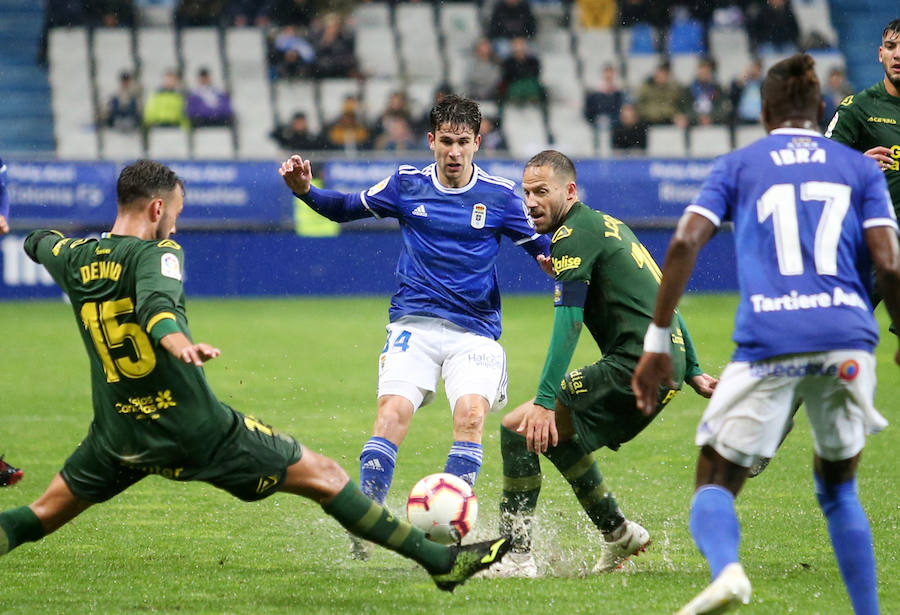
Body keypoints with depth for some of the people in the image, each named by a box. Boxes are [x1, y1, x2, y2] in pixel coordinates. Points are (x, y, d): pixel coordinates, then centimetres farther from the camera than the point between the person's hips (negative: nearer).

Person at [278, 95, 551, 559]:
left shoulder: (498, 195, 2)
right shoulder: (407, 184, 5)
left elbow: (541, 248, 7)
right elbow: (346, 208, 18)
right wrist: (305, 190, 1)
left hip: (474, 332, 0)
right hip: (414, 324, 0)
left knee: (470, 414, -23)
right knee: (393, 412, -20)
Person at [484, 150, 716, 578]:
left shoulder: (574, 235, -8)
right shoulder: (610, 226, 22)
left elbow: (568, 323, -17)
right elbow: (661, 299, 27)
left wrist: (544, 401, -21)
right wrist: (692, 371, 31)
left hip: (633, 366, -10)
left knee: (521, 427, -10)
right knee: (554, 434, 25)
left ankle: (516, 555, -13)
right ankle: (619, 534, 30)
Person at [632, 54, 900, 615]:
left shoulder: (737, 166, 15)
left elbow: (685, 243, 1)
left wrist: (658, 340, 3)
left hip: (768, 344, -2)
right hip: (847, 342, 2)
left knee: (716, 482, 5)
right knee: (838, 488, 21)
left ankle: (726, 568, -28)